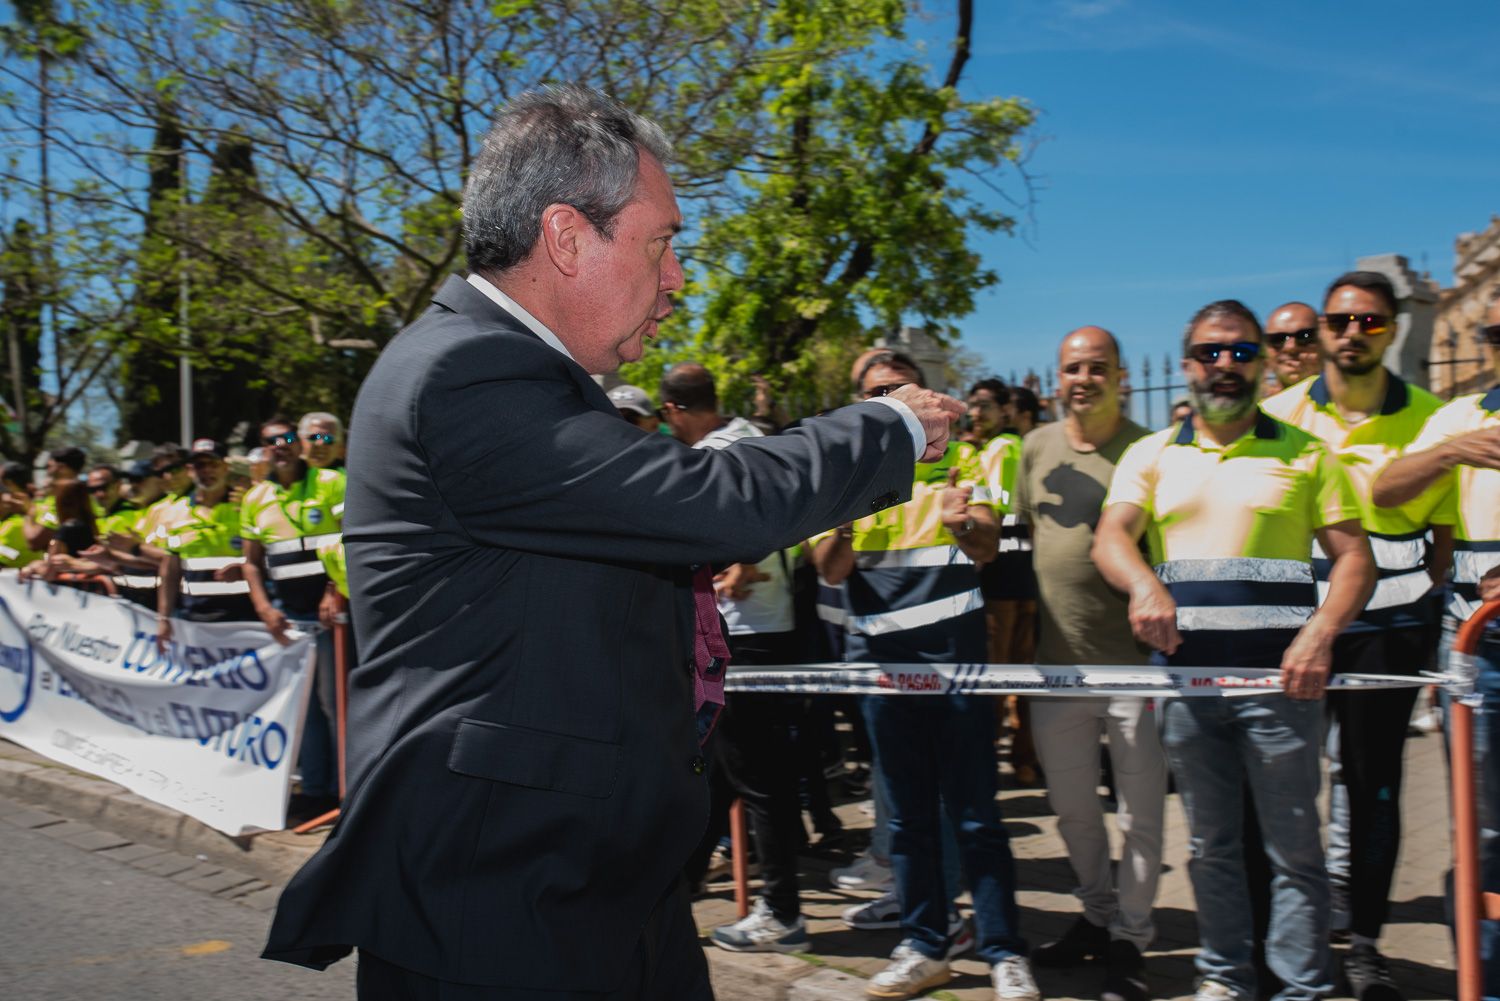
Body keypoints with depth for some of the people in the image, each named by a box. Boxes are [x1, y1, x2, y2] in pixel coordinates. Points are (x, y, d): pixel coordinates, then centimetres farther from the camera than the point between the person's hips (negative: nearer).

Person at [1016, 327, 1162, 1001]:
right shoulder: (1036, 448, 9)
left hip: (1133, 661, -4)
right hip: (1057, 663, 5)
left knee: (1140, 814, 4)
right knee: (1072, 810, 16)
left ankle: (1128, 940, 19)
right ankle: (1097, 916, 35)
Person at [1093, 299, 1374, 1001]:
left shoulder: (1305, 453, 6)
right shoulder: (1150, 455, 11)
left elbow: (1354, 556, 1)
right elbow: (1111, 537, -4)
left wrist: (1320, 634, -16)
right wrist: (1143, 584, -26)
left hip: (1278, 674, -2)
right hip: (1186, 673, 2)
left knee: (1293, 845, 2)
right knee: (1210, 843, 12)